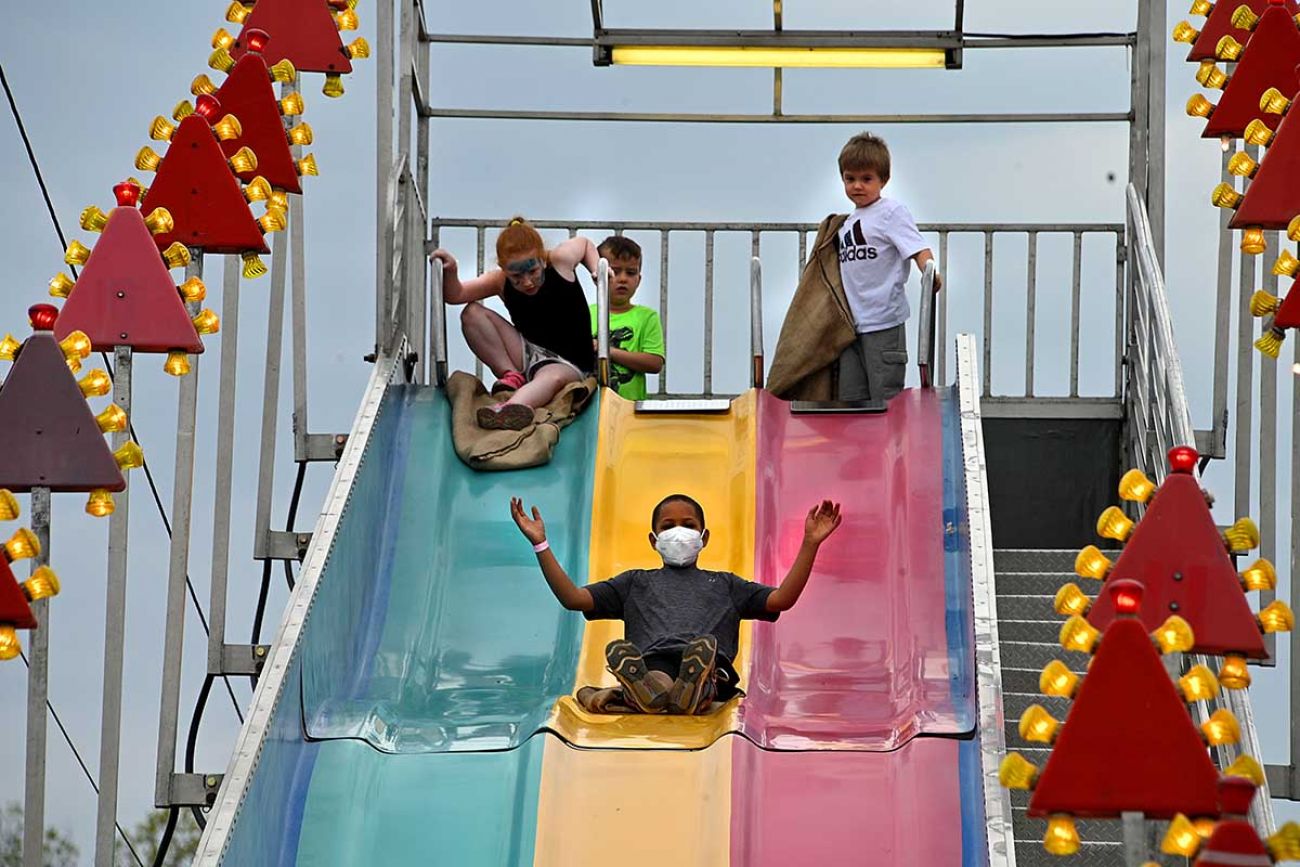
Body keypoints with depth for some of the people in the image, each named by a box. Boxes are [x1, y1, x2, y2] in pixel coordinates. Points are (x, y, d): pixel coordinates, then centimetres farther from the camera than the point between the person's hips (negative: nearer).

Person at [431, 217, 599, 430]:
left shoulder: (561, 260, -10)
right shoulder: (500, 282, -4)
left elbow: (585, 244, 12)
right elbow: (455, 295, -4)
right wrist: (450, 271, -22)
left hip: (569, 363, -4)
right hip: (527, 355, 5)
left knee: (552, 377, -44)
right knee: (472, 314, -12)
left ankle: (510, 408, -74)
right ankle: (512, 377, -15)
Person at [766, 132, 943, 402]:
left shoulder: (892, 212, -4)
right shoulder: (846, 224, 18)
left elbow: (917, 248, -17)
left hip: (884, 322, -7)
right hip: (850, 326, 7)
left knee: (885, 398, -5)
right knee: (849, 398, 7)